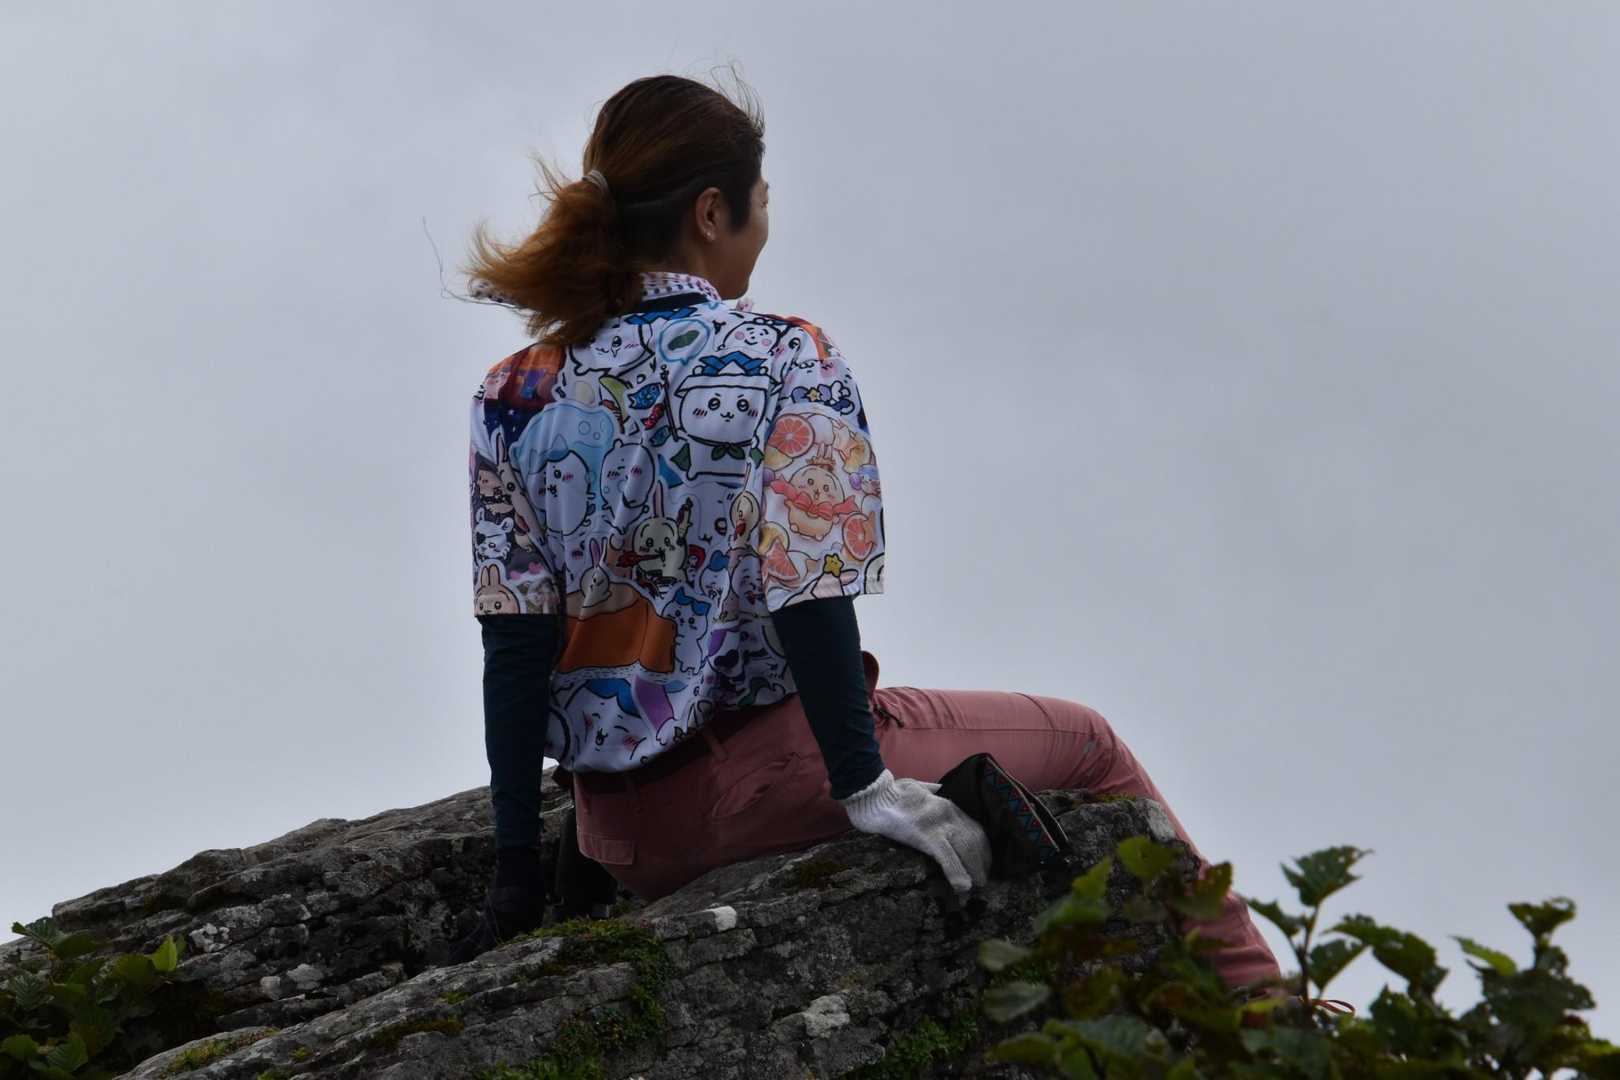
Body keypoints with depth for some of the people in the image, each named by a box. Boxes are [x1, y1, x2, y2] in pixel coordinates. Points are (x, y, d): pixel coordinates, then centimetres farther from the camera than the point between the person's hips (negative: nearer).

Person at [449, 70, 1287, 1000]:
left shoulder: (513, 396, 1)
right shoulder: (789, 361, -12)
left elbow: (513, 649, 0)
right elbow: (806, 604, -18)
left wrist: (518, 873, 1)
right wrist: (865, 785, -9)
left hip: (617, 836, 6)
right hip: (761, 775, -6)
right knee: (1086, 744, 13)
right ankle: (1256, 998, 18)